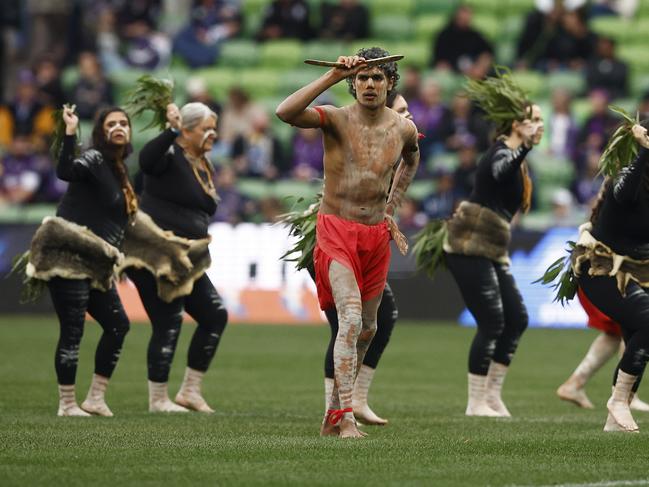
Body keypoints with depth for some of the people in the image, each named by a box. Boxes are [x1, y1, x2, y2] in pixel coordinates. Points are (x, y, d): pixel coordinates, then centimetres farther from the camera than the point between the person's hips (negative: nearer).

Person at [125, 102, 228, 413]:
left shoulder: (202, 166, 17)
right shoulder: (170, 156, -10)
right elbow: (147, 160, -35)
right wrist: (171, 131, -44)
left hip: (185, 259, 9)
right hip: (155, 257, -9)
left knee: (215, 316, 6)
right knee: (168, 325, -8)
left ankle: (190, 391, 12)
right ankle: (158, 399, 3)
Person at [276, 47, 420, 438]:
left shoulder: (404, 129, 3)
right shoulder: (336, 119, -11)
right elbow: (286, 113, -31)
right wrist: (333, 77, -32)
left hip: (377, 235, 6)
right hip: (337, 232, -6)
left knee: (367, 328, 15)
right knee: (351, 320, -22)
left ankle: (334, 412, 32)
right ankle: (346, 418, -25)